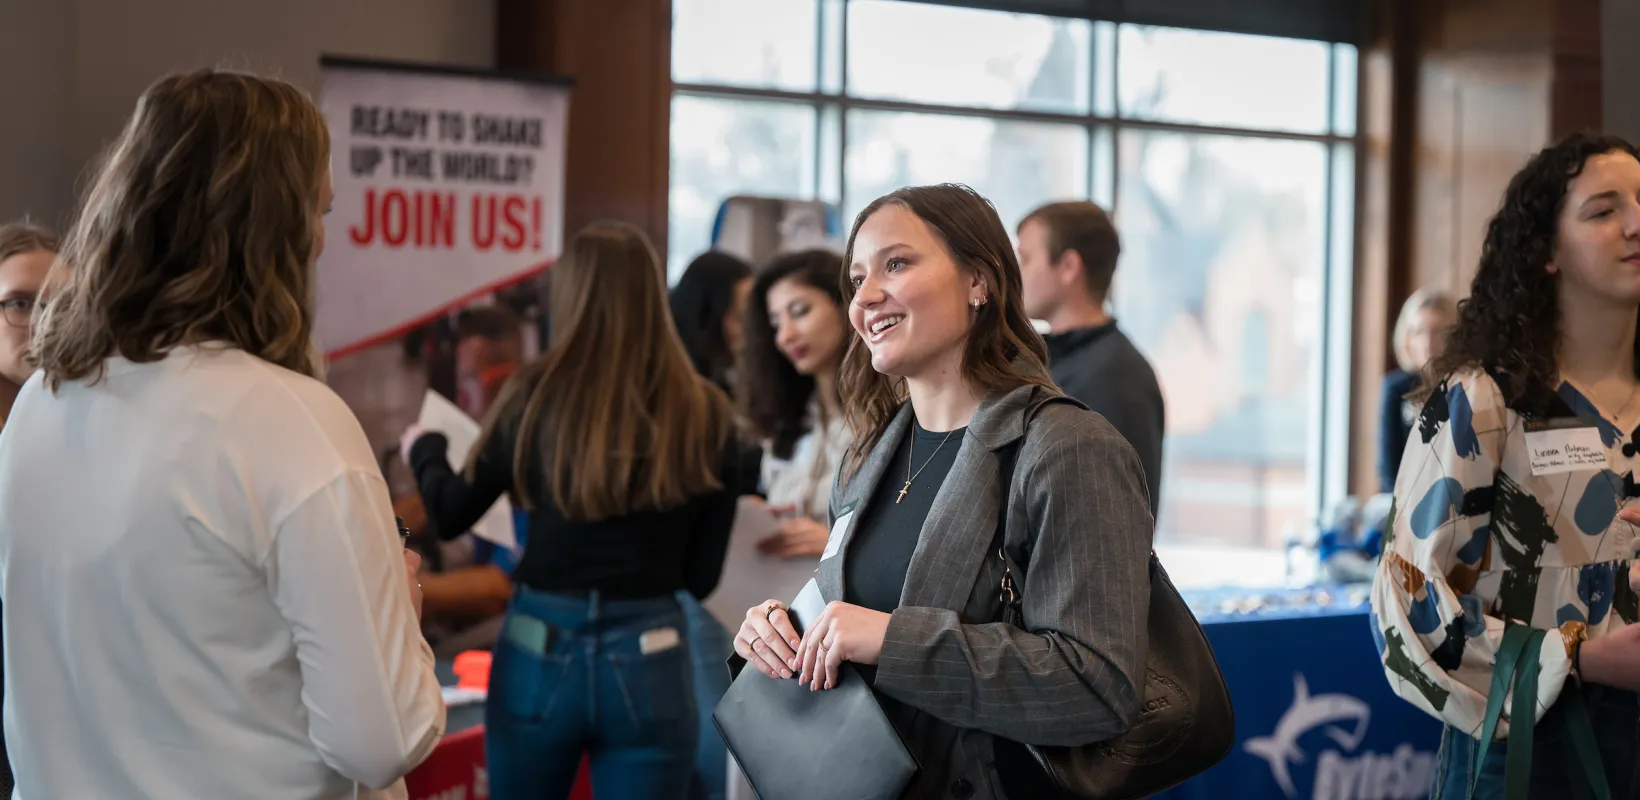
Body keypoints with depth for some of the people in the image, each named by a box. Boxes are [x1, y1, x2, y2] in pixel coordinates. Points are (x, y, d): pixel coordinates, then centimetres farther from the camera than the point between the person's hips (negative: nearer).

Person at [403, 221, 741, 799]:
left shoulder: (537, 395, -7)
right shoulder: (706, 414, -6)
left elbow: (451, 514, 7)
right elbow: (702, 575, 1)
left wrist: (424, 449, 27)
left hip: (541, 654, 1)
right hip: (649, 662, 0)